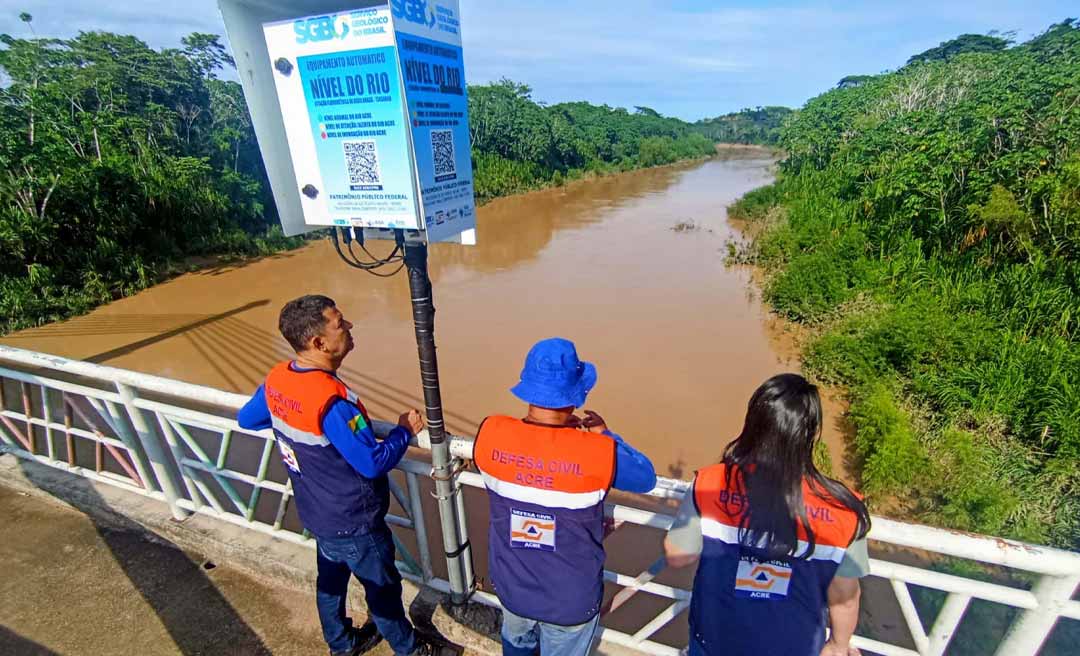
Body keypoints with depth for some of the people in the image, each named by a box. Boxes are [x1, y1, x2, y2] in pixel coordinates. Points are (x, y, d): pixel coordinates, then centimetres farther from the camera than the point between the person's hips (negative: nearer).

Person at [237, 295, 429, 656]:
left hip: (317, 514, 7)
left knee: (330, 578, 28)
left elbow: (246, 418, 9)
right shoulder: (332, 401, -37)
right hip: (353, 523, -7)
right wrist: (405, 429, -15)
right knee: (383, 588, 16)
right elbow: (373, 463, -29)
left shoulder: (276, 378, -11)